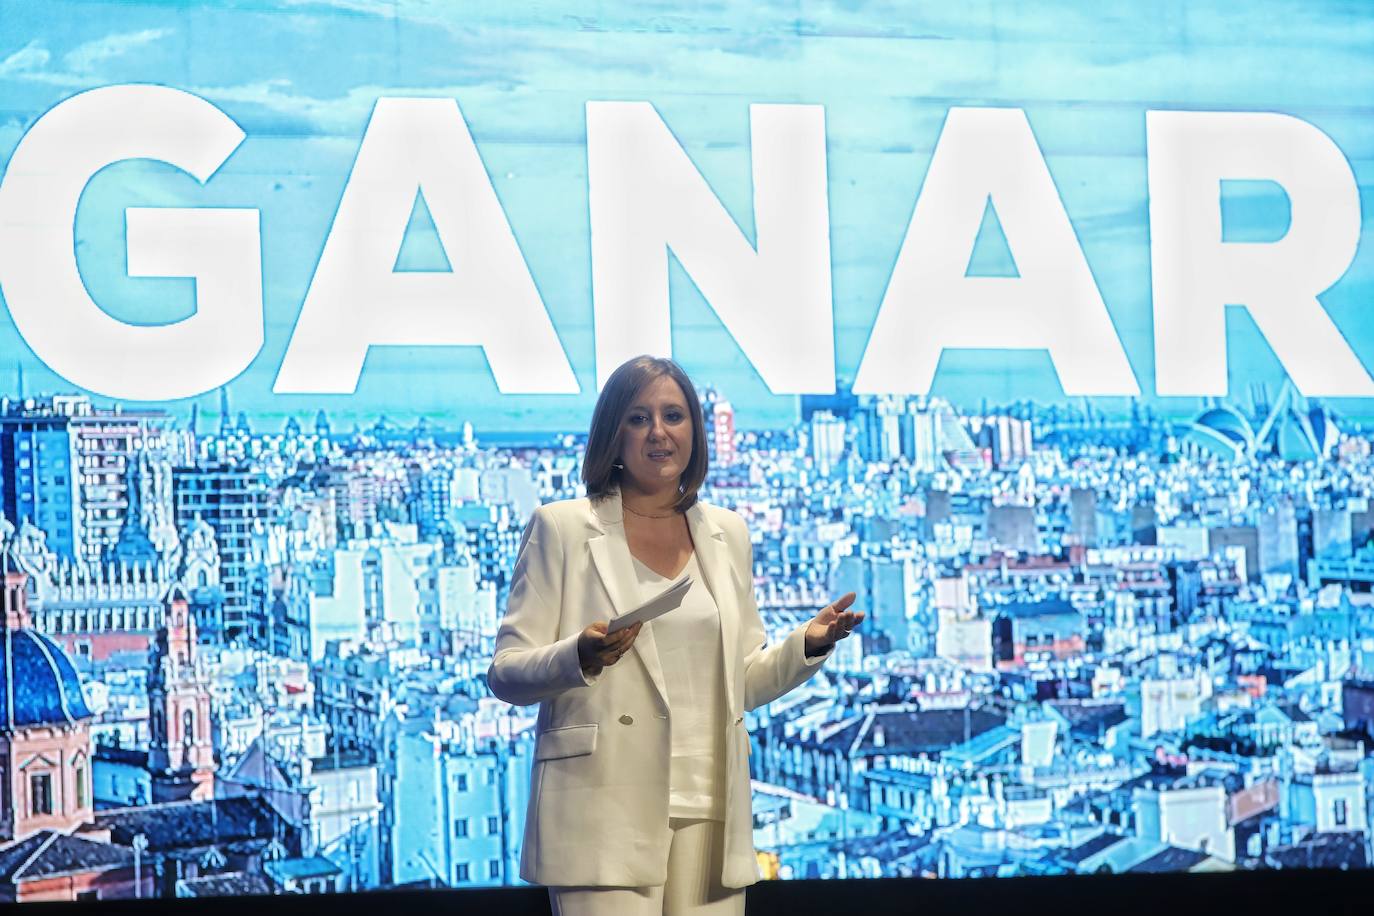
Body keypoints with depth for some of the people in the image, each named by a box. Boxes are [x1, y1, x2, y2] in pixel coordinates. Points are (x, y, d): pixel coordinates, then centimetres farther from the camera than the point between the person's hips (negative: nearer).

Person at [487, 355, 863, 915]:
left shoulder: (727, 534, 16)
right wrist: (581, 657, -21)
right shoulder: (561, 528, 3)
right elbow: (505, 674, -1)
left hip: (709, 816, 4)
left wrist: (808, 645, 2)